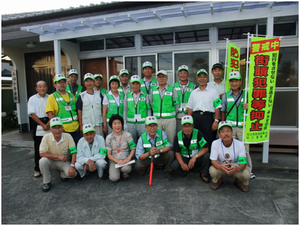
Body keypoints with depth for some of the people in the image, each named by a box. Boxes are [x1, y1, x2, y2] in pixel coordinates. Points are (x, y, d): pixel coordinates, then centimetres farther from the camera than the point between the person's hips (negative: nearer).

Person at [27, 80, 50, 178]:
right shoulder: (32, 99, 5)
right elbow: (32, 114, -3)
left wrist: (48, 124, -8)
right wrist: (43, 125, -10)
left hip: (50, 124, 1)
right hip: (38, 125, -1)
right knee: (38, 149, 4)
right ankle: (38, 169, 14)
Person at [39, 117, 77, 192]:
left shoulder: (68, 136, -17)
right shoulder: (46, 137, -16)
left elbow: (74, 152, -15)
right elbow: (41, 154, -18)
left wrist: (72, 166, -27)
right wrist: (58, 156, -27)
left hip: (64, 162, -1)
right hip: (51, 162, 1)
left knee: (72, 174, -27)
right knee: (42, 161, -31)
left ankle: (63, 174, 12)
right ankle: (46, 182, -7)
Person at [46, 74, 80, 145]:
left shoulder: (71, 95, 14)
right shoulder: (52, 97, 0)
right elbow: (50, 114, -7)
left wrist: (79, 125, 6)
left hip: (75, 129, 4)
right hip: (62, 130, -4)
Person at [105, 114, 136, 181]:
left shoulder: (127, 135, -2)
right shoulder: (109, 137, 0)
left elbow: (133, 149, -1)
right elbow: (109, 154, -2)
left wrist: (128, 158, -19)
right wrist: (118, 161, -18)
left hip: (125, 159, 0)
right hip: (114, 160, 1)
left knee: (126, 168, -34)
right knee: (114, 178, -24)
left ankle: (125, 174, 4)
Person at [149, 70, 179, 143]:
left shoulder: (172, 89, 5)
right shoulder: (153, 90, 11)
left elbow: (176, 104, 5)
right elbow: (151, 104, 13)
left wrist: (172, 114, 2)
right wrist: (156, 113, 7)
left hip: (170, 119, -2)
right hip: (156, 120, 2)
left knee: (170, 140, 0)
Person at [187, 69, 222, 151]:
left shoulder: (213, 92, 7)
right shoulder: (193, 93, 16)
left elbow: (217, 108, 2)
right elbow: (190, 108, 15)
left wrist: (216, 121, -8)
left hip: (207, 117, -3)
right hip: (195, 117, 3)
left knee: (209, 141, -3)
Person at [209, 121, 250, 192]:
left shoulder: (240, 144, -18)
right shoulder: (215, 143, -18)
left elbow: (243, 162, -21)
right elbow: (213, 160, -19)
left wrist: (238, 168, -46)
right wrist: (220, 166, -43)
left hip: (235, 168, 1)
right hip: (221, 168, 0)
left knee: (246, 174, -30)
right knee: (212, 170, -32)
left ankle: (239, 182, 10)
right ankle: (218, 181, 7)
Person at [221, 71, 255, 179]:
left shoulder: (245, 94, 5)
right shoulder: (226, 96, 7)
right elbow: (223, 112, 8)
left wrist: (248, 107, -12)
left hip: (243, 126, 0)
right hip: (229, 126, 1)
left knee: (245, 148, 4)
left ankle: (249, 171, 17)